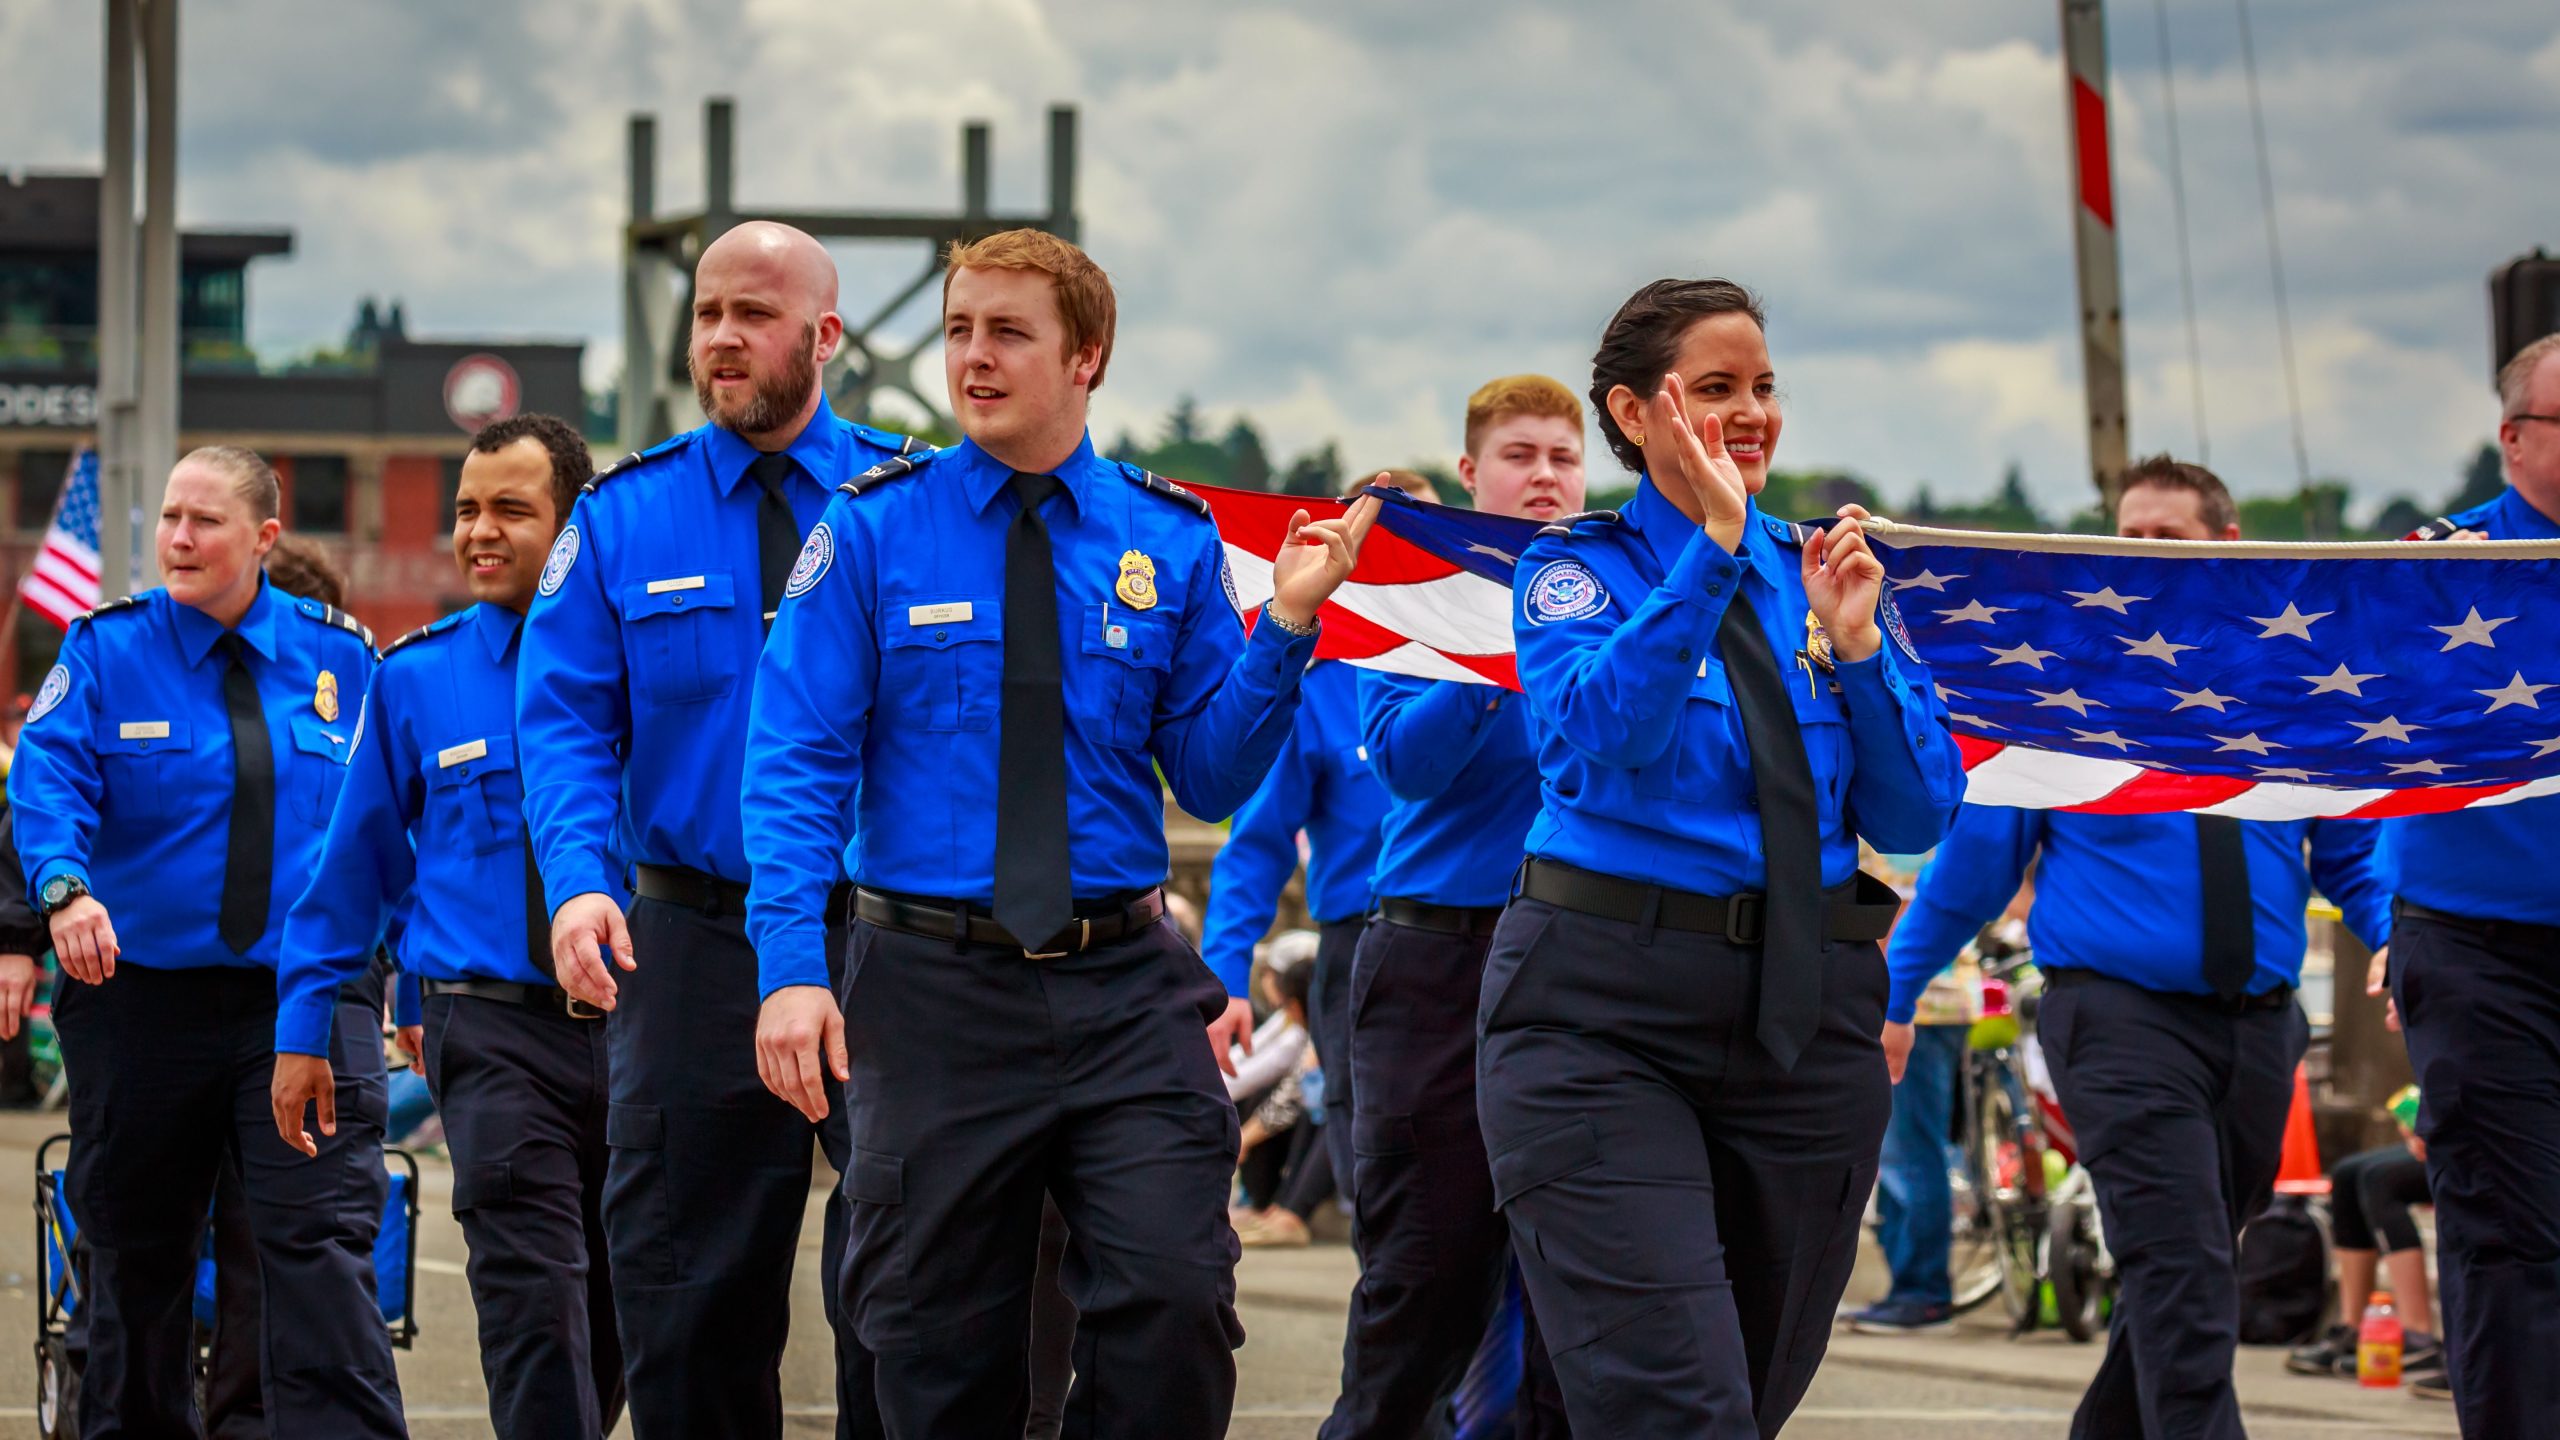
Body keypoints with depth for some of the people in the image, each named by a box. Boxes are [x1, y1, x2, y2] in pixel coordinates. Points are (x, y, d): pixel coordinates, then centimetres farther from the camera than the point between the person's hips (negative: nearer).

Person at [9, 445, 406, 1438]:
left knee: (323, 1242, -13)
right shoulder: (108, 649, 1)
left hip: (307, 994, 0)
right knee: (137, 1253, 12)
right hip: (143, 996, 0)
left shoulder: (339, 657, 7)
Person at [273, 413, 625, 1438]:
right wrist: (303, 1025, 11)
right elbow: (357, 854, 11)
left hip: (639, 1025, 1)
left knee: (619, 1312, 12)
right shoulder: (414, 678, 5)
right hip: (496, 1026, -1)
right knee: (533, 1292, -14)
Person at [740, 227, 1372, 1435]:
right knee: (938, 1340, 6)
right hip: (930, 985, -1)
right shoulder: (873, 530, 0)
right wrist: (792, 965, -16)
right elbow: (796, 762, -5)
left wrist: (1285, 627, -9)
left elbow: (1213, 779, 6)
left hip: (1127, 985, 1)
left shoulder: (1171, 540, 5)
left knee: (1175, 1298, -13)